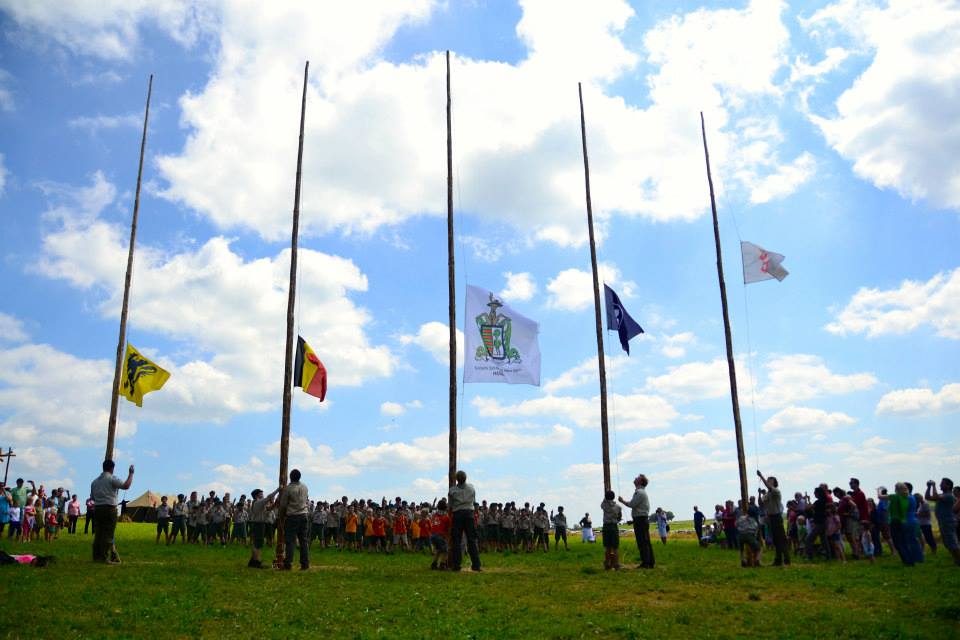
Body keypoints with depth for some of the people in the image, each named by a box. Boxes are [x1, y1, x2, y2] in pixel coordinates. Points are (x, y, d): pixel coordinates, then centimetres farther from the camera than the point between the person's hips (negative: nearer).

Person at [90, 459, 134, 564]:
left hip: (97, 508, 7)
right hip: (109, 508, -7)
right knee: (108, 535, -5)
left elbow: (92, 497, 17)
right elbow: (126, 486, -19)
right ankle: (105, 558, -6)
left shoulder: (95, 481, 15)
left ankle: (96, 556, 13)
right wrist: (131, 473, -10)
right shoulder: (112, 479, -7)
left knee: (98, 533, 10)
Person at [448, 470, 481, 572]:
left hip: (457, 514, -1)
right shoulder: (472, 487, 6)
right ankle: (476, 565, 2)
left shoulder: (452, 490, 0)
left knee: (456, 541, 3)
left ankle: (456, 565, 1)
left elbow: (450, 506, 3)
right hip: (469, 513, 1)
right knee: (472, 540, 5)